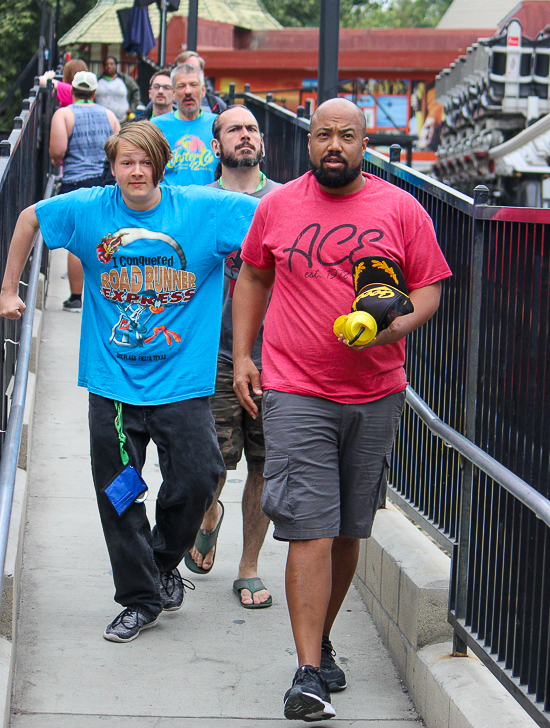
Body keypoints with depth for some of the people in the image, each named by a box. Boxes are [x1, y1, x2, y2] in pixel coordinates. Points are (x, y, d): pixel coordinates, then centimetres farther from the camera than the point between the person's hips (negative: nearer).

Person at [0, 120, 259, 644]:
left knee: (200, 476, -10)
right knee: (119, 495, 4)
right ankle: (141, 598, 19)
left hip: (182, 380, -1)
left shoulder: (204, 209, -5)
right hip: (112, 381, 1)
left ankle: (165, 560, 20)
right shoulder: (88, 210, 1)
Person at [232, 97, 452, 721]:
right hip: (296, 394, -2)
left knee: (349, 531, 12)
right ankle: (309, 674, -9)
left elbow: (428, 289, 6)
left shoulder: (401, 210, 2)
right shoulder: (276, 207, 5)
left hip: (376, 395, 2)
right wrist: (242, 355, 11)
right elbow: (253, 277, 18)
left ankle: (321, 642, 31)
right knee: (310, 531, -10)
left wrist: (393, 326, -14)